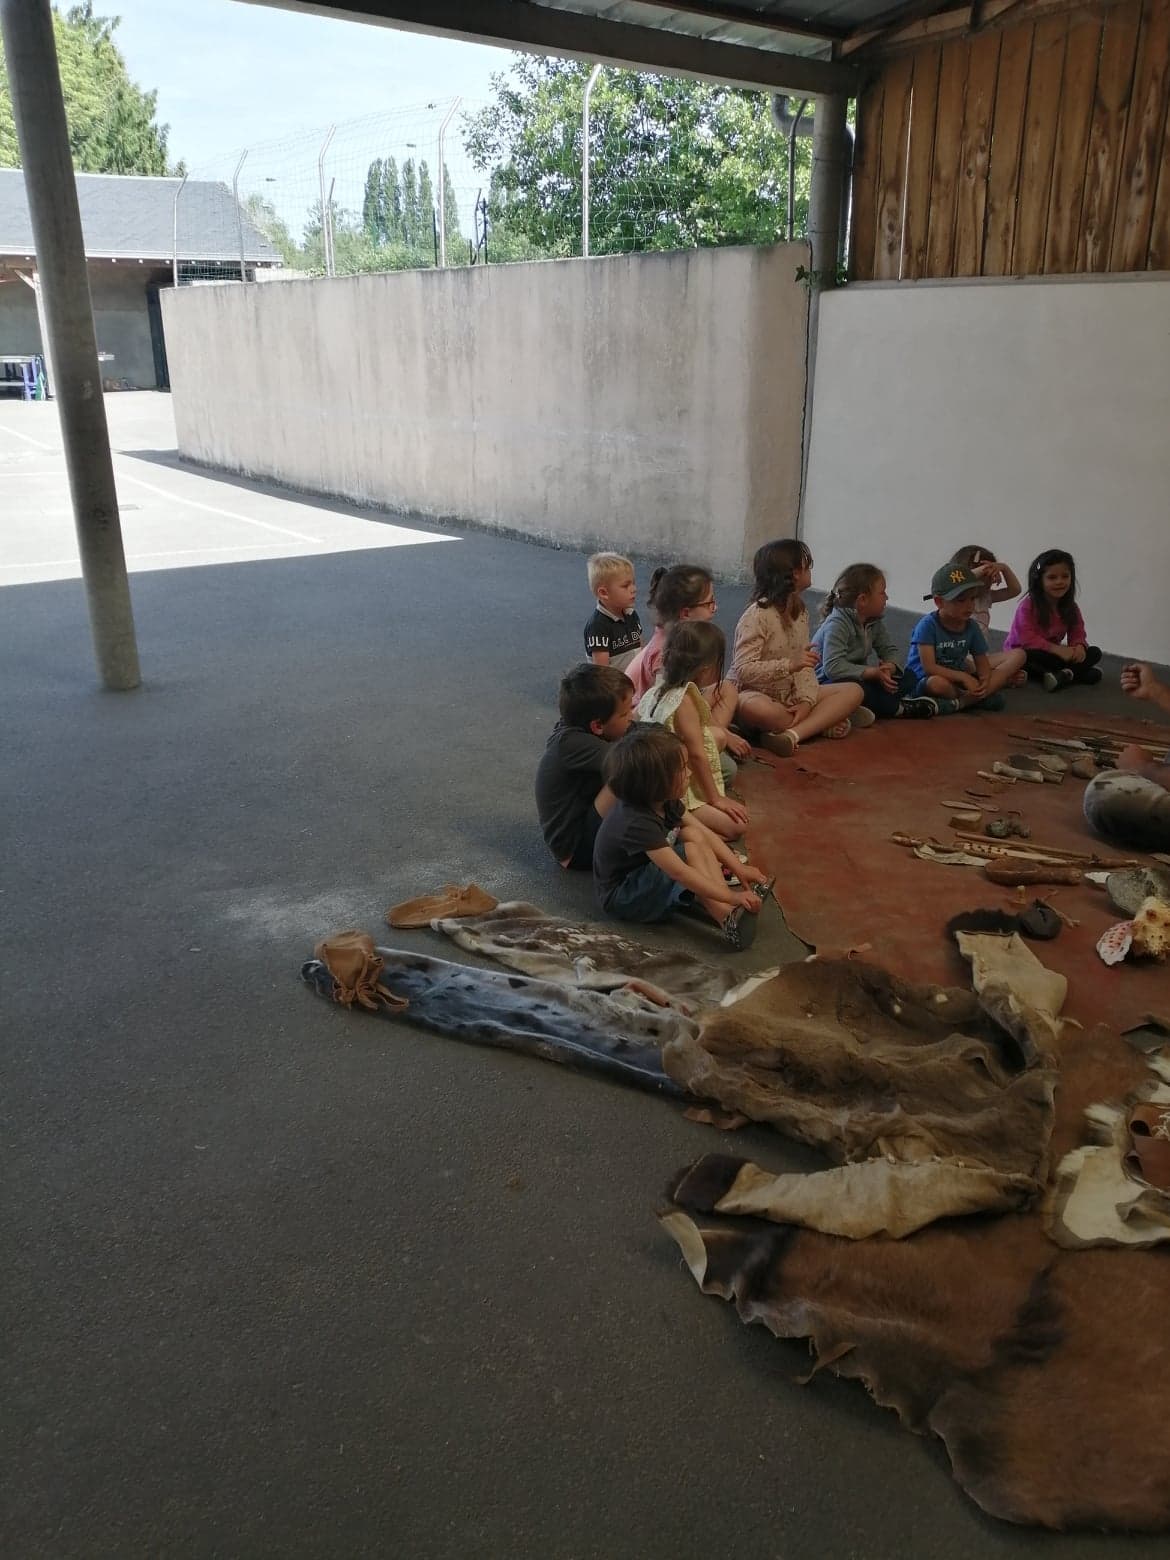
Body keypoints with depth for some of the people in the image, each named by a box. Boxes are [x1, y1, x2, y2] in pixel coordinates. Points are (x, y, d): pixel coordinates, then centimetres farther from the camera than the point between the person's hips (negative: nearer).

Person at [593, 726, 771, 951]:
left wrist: (738, 867, -7)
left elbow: (704, 833, 1)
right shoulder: (636, 822, -34)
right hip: (622, 896, -9)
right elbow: (680, 873, -36)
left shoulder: (664, 801, -7)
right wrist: (731, 896, -36)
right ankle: (728, 918, -28)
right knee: (691, 850, -23)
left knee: (694, 835, -9)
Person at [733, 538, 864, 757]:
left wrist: (806, 700, -18)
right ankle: (824, 720, -20)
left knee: (853, 690, -5)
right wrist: (789, 665, -34)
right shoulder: (757, 616, -17)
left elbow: (805, 665, 0)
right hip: (759, 695, -8)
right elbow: (744, 671, -24)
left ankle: (792, 734, -24)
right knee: (757, 710, -43)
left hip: (791, 694, 8)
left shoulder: (800, 612, 6)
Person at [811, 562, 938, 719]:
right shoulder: (837, 623, -22)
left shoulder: (875, 621, 4)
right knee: (857, 689, -39)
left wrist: (888, 668, -20)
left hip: (857, 677, 9)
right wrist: (874, 673, -36)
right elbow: (833, 666, -34)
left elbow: (890, 650, 6)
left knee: (908, 676, 3)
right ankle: (897, 708, -15)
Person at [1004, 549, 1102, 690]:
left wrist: (1079, 646, -26)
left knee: (1094, 652, -8)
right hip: (1022, 653, -6)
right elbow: (1028, 639, -27)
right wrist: (1058, 649, -33)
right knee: (1030, 657, -41)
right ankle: (1076, 672, -33)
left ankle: (1064, 674, -31)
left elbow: (1077, 633, 0)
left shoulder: (1071, 607, 1)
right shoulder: (1027, 606, -19)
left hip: (1052, 653, 6)